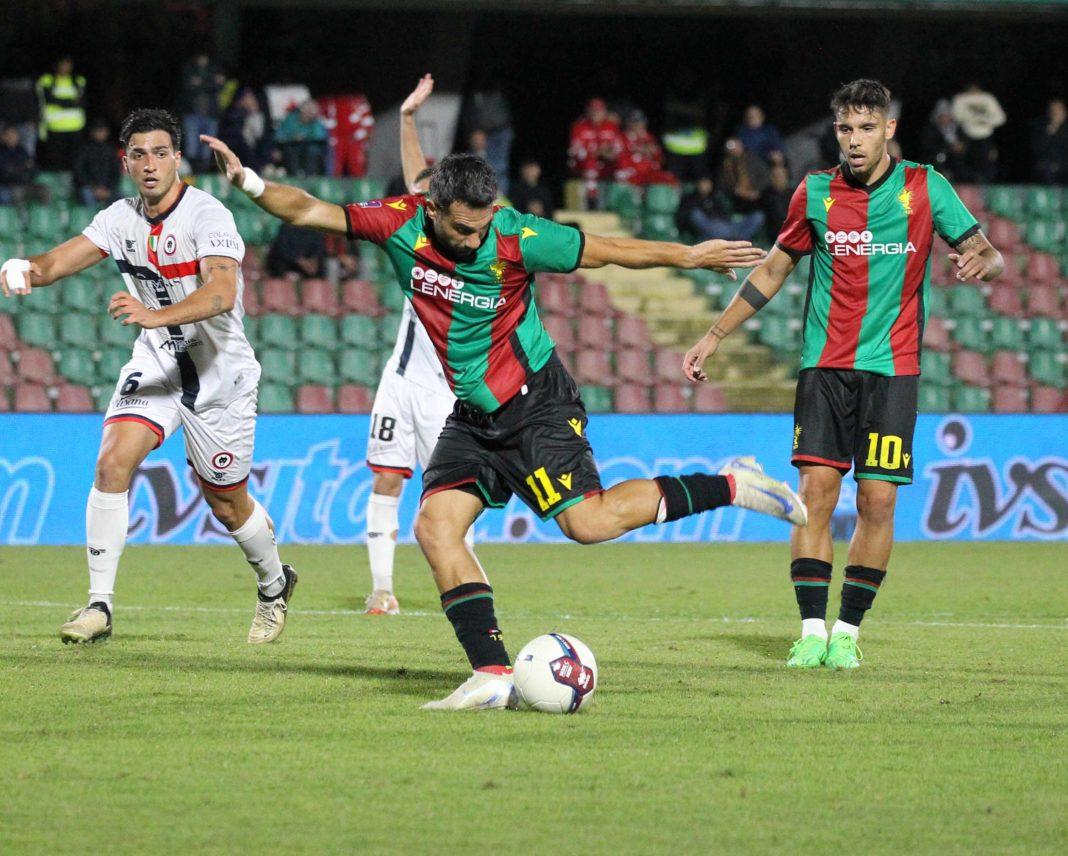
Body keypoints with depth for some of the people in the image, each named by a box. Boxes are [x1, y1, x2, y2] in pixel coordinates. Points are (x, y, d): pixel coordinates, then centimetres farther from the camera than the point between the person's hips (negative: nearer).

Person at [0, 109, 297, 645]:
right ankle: (99, 606, -14)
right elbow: (60, 260, -8)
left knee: (227, 504, 7)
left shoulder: (207, 215, -21)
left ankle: (275, 585, 38)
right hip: (155, 365, 4)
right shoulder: (121, 219, -1)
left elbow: (221, 294, -35)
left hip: (220, 371, -4)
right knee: (112, 462, -18)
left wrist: (155, 315, -51)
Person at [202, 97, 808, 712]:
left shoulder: (516, 239, -21)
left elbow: (612, 250, -10)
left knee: (588, 521, -18)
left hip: (536, 402, -5)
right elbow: (308, 211, -5)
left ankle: (730, 487, -1)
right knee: (435, 526, -10)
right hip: (475, 416, 5)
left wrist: (693, 256, -2)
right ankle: (493, 675, -12)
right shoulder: (402, 224, -11)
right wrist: (249, 182, -19)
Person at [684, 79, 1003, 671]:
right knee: (816, 489, -9)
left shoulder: (925, 188, 0)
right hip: (825, 366, 1)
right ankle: (812, 630, -5)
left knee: (878, 500, -5)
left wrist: (980, 261, -23)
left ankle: (848, 632, 5)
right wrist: (714, 337, 14)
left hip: (891, 367, -1)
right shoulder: (815, 193, 4)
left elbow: (988, 253, 2)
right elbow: (773, 270, 15)